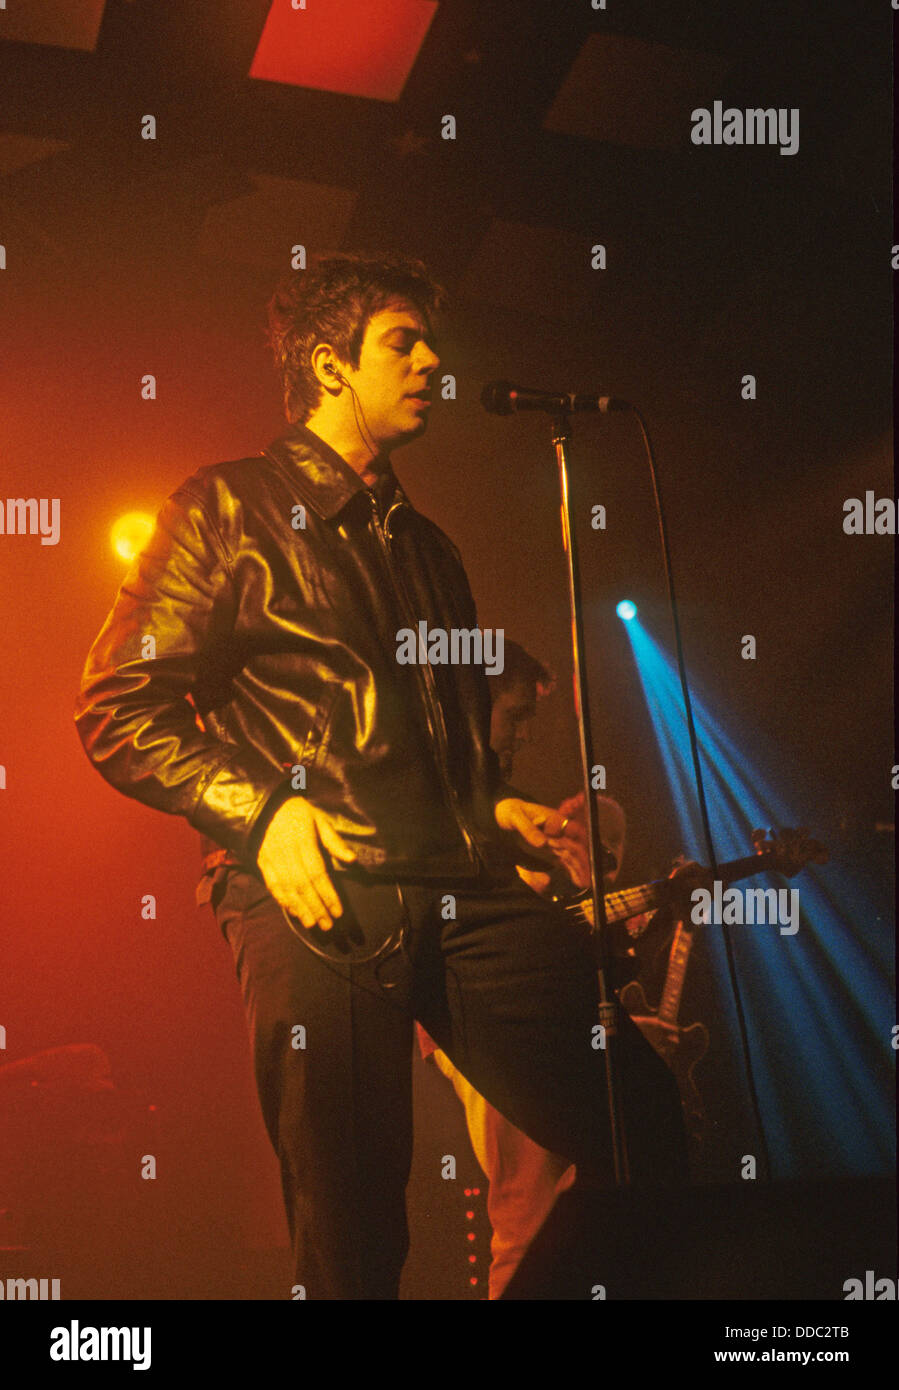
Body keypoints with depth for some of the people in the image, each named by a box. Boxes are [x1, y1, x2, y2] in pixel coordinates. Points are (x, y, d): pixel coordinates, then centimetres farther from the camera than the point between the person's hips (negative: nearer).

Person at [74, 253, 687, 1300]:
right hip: (318, 901, -5)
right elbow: (117, 709, -1)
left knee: (640, 1121, -6)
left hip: (464, 892, 5)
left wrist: (496, 807, 13)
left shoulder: (425, 545, 26)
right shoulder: (230, 508, 7)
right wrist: (261, 812, -11)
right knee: (353, 1230, -4)